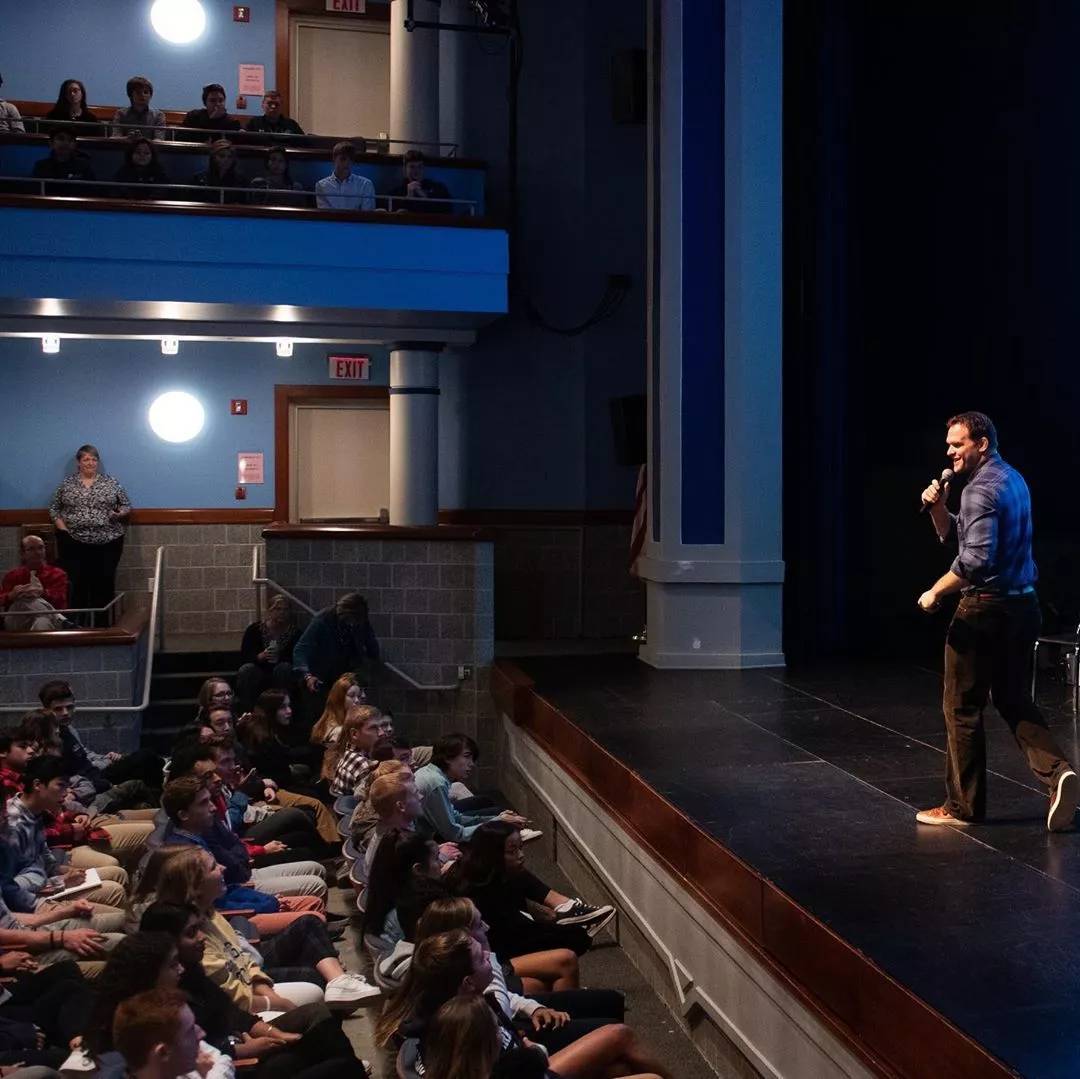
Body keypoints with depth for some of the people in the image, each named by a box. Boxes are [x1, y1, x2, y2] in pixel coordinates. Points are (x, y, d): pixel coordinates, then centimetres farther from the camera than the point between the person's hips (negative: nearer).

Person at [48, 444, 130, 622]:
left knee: (104, 585, -1)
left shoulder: (111, 483, 6)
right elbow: (54, 508, 12)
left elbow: (127, 506, 9)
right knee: (76, 585, -4)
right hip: (74, 543, 0)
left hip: (107, 543, 0)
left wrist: (119, 514, -11)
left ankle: (102, 626, 6)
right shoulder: (67, 484, 7)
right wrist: (61, 527, -3)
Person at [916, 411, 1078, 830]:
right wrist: (937, 507, 2)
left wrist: (935, 592, -16)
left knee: (962, 708, 2)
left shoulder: (981, 489, -17)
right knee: (1015, 701, 16)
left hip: (985, 609, -9)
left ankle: (963, 806, 11)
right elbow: (953, 535, 18)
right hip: (1022, 605, 10)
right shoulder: (1012, 479, 15)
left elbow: (975, 558, -27)